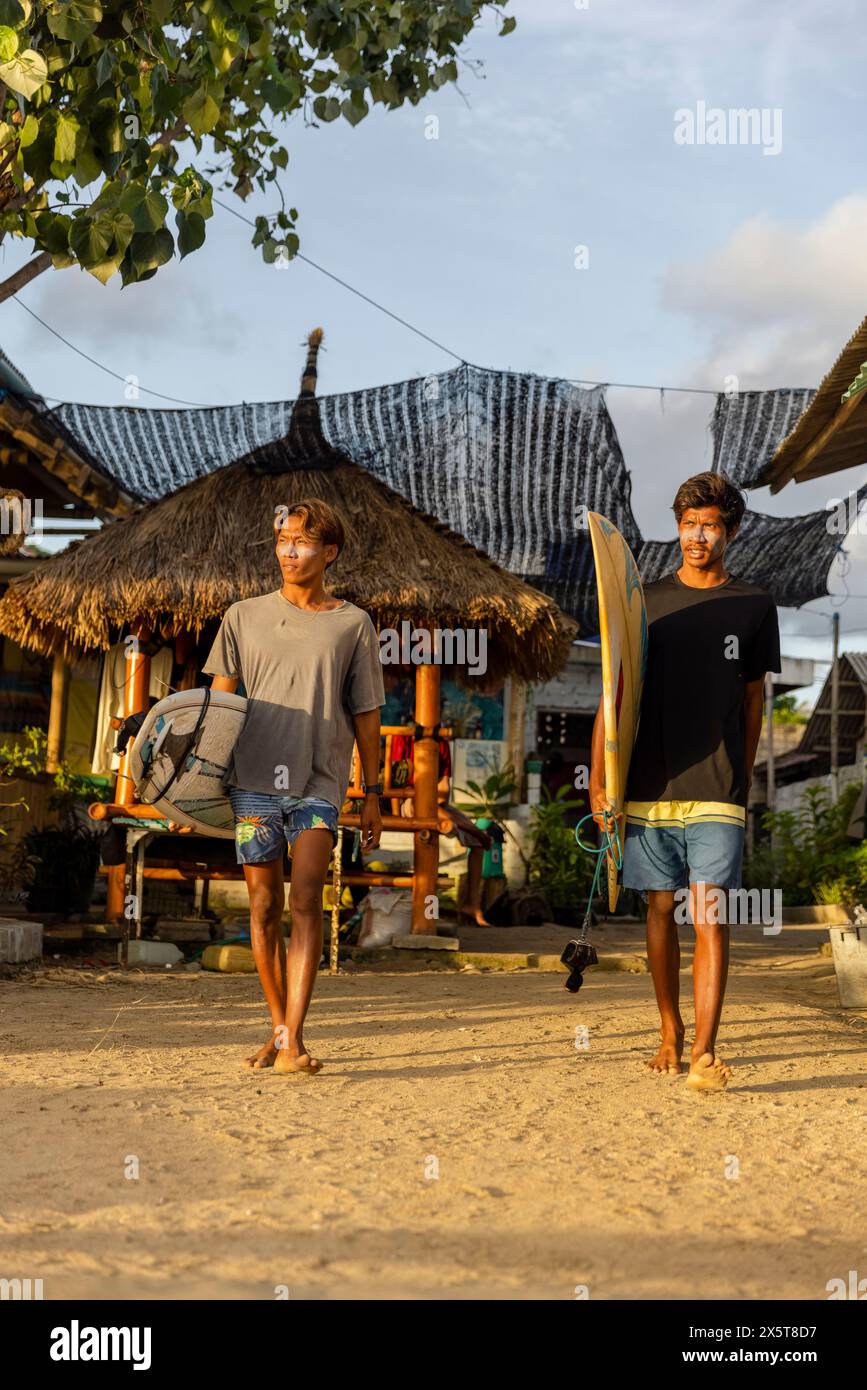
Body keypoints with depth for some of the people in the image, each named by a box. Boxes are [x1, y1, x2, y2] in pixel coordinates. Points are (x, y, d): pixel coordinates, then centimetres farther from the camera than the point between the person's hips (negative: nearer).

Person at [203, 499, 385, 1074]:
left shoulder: (353, 625, 7)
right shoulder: (244, 617, 10)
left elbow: (366, 716, 11)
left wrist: (373, 795, 10)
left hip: (319, 783, -2)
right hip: (253, 778, 2)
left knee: (306, 900, -15)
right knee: (265, 907, 6)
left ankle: (294, 1040, -17)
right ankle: (278, 1029, 21)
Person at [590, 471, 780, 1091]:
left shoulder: (754, 608, 6)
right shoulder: (646, 602, 6)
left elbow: (753, 698, 13)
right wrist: (598, 780, -1)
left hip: (718, 790, -1)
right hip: (649, 785, 2)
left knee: (711, 917, -9)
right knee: (661, 910, 9)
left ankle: (705, 1051, -6)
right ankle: (670, 1037, 23)